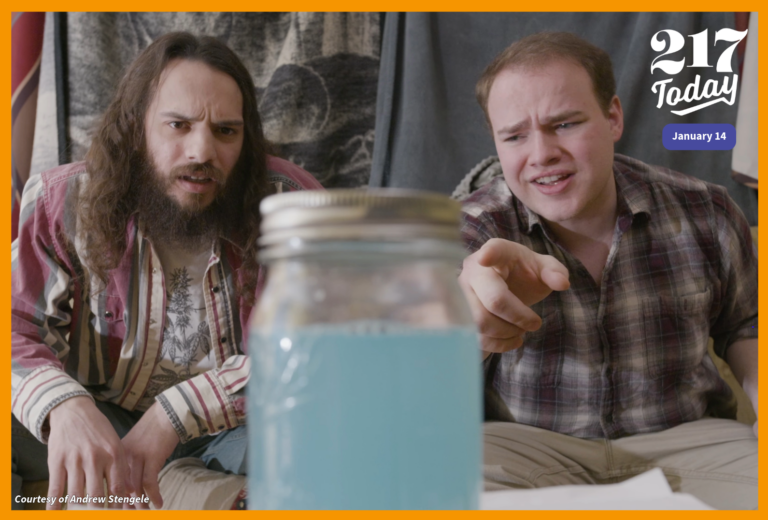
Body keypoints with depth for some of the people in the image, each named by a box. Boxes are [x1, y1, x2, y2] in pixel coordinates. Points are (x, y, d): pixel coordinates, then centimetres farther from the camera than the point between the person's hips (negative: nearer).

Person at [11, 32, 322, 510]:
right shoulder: (65, 203, -9)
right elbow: (18, 327, -16)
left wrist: (175, 413, -32)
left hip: (240, 420, 0)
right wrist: (65, 406, -40)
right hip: (102, 418, 1)